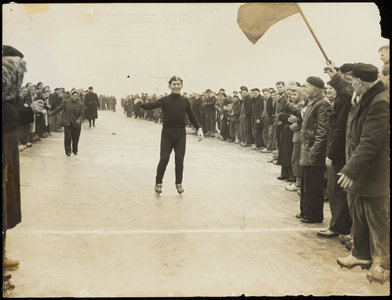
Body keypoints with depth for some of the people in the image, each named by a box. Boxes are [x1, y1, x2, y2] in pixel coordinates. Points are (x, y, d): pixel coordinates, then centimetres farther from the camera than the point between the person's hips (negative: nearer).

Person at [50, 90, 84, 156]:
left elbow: (82, 114, -2)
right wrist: (51, 114, 11)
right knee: (67, 137, -4)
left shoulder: (80, 104, 1)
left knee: (75, 138, 7)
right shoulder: (66, 102, 1)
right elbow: (58, 109, 8)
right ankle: (68, 151, 6)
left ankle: (75, 151, 26)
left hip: (76, 123, 1)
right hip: (67, 123, -1)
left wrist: (80, 119, -22)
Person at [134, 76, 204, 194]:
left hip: (181, 133, 2)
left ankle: (179, 183, 21)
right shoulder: (165, 100, -5)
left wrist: (199, 128, -2)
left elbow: (192, 117, 10)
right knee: (164, 159, -4)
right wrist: (141, 104, -39)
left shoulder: (185, 101, 3)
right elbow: (151, 105, -19)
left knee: (179, 159, 4)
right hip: (167, 132, -2)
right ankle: (158, 183, 13)